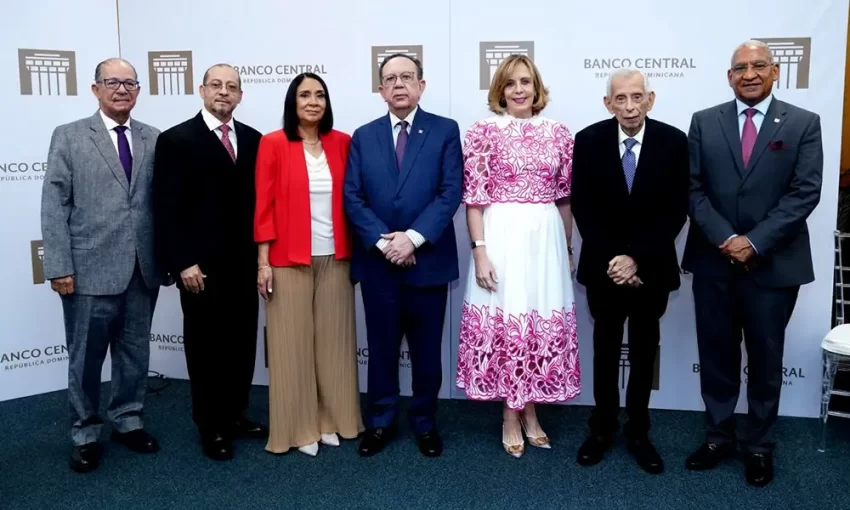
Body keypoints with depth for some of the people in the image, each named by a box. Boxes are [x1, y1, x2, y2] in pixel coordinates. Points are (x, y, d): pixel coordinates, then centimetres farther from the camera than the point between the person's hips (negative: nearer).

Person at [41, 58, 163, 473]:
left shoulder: (155, 140, 8)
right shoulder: (69, 137, 2)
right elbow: (54, 206, -3)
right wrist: (59, 266, -10)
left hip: (143, 268, 3)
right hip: (90, 269, -2)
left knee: (135, 352, 13)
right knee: (85, 356, 8)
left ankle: (128, 421, 30)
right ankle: (86, 434, 24)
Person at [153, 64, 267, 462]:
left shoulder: (253, 140, 9)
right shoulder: (176, 140, -4)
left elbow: (261, 199, 8)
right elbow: (167, 209, -9)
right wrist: (183, 262, -14)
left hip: (244, 263, 4)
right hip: (202, 266, -4)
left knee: (242, 343, 11)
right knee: (205, 346, 7)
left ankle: (235, 415, 28)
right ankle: (210, 426, 21)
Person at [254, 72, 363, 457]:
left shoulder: (342, 143, 5)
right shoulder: (273, 144, -3)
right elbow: (264, 206, -4)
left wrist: (354, 252, 4)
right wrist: (263, 260, -8)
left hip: (335, 258, 3)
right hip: (289, 260, -3)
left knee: (333, 340, 9)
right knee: (293, 343, 4)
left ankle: (331, 419, 23)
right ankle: (297, 427, 16)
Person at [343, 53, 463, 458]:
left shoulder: (445, 131, 1)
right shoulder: (363, 136, 8)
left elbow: (451, 193, -8)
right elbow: (353, 197, 1)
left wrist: (413, 238, -17)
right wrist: (383, 242, -13)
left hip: (428, 260, -1)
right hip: (377, 261, 2)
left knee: (427, 349, 9)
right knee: (381, 347, 12)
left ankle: (425, 422, 27)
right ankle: (380, 421, 27)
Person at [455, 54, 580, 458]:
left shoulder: (558, 133, 8)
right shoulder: (484, 132, -3)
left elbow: (565, 197, 12)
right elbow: (473, 199, -6)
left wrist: (568, 248, 12)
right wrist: (479, 251, -12)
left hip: (546, 237, 4)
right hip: (501, 235, -3)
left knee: (544, 321, 8)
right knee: (504, 320, 2)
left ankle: (530, 411, 25)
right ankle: (510, 416, 19)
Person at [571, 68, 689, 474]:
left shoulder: (674, 142, -8)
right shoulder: (588, 141, -7)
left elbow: (676, 211, -9)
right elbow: (582, 207, -6)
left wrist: (636, 258, -17)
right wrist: (611, 259, -13)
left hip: (651, 266, 0)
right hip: (603, 265, 0)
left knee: (644, 351, 11)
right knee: (605, 349, 11)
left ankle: (638, 432, 25)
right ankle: (602, 428, 26)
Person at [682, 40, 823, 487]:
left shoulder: (804, 124, 0)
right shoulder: (704, 122, 5)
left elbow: (805, 192, -8)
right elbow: (693, 189, -1)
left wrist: (755, 242, -16)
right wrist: (723, 238, -14)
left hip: (774, 263, -1)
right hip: (713, 261, 2)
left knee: (765, 359, 10)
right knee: (716, 355, 11)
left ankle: (759, 445, 26)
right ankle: (718, 436, 27)